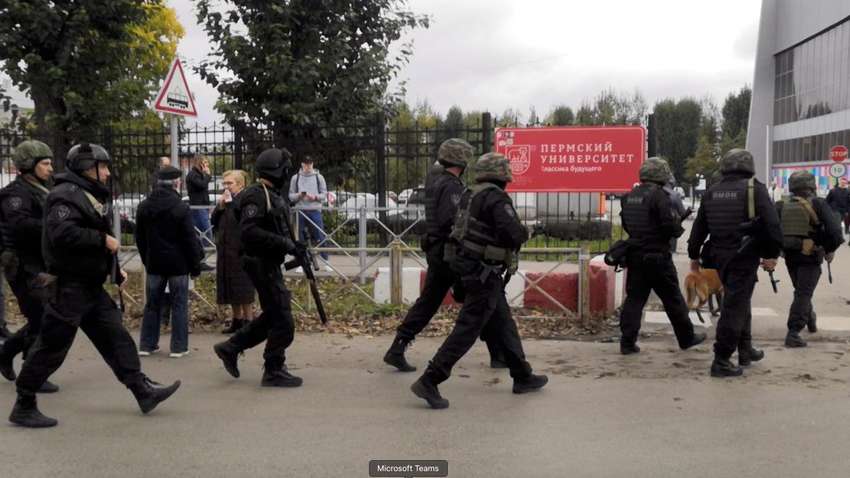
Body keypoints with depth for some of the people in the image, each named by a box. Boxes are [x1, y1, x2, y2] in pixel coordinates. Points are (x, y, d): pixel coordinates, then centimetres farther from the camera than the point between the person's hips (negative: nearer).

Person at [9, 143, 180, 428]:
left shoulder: (90, 195, 18)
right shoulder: (66, 195, -15)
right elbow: (62, 233, -31)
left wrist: (115, 269, 19)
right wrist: (103, 240, -23)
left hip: (91, 285, 10)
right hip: (69, 285, -10)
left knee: (116, 337, 9)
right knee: (52, 347, -2)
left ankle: (143, 391, 14)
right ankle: (24, 407, 10)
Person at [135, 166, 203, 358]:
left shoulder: (143, 206, 6)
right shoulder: (181, 208, -13)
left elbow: (139, 237, 12)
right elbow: (189, 240, -12)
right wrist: (195, 264, -4)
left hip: (154, 263, 5)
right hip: (178, 263, -5)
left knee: (152, 304, 13)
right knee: (179, 305, 2)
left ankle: (147, 344, 16)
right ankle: (178, 347, 4)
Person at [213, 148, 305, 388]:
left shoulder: (273, 196, 15)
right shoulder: (256, 195, -16)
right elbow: (250, 232, -26)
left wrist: (293, 245, 4)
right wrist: (285, 244, -24)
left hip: (269, 263, 10)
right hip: (261, 263, -10)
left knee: (272, 316, 18)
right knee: (282, 320, -4)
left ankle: (230, 348, 27)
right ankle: (274, 372, 7)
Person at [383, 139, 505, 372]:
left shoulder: (434, 179, 11)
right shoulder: (451, 186, -17)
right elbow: (452, 221, -27)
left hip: (435, 251, 9)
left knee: (427, 302, 13)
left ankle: (396, 350, 11)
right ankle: (498, 354, 11)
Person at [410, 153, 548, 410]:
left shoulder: (470, 195, 9)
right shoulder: (497, 199, -16)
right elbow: (514, 235, -26)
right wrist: (525, 231, -5)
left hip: (466, 265, 9)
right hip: (484, 273, -9)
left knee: (504, 325, 18)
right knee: (468, 330, -6)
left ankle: (523, 377, 30)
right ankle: (429, 382, -7)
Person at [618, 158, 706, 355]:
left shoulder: (629, 197, 8)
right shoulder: (660, 196, -15)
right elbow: (671, 226, -19)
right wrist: (678, 225, 1)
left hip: (635, 255, 6)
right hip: (658, 257, -6)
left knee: (634, 298, 7)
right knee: (673, 300, 8)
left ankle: (627, 342, 3)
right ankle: (687, 337, 21)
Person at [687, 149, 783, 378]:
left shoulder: (712, 192, 9)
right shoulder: (755, 189, -7)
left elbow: (699, 227, 12)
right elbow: (771, 224, -14)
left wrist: (694, 255, 19)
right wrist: (771, 254, -9)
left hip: (719, 256, 6)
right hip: (744, 257, -6)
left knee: (739, 301, 23)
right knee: (735, 307, -3)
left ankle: (745, 350, 32)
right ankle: (721, 361, -3)